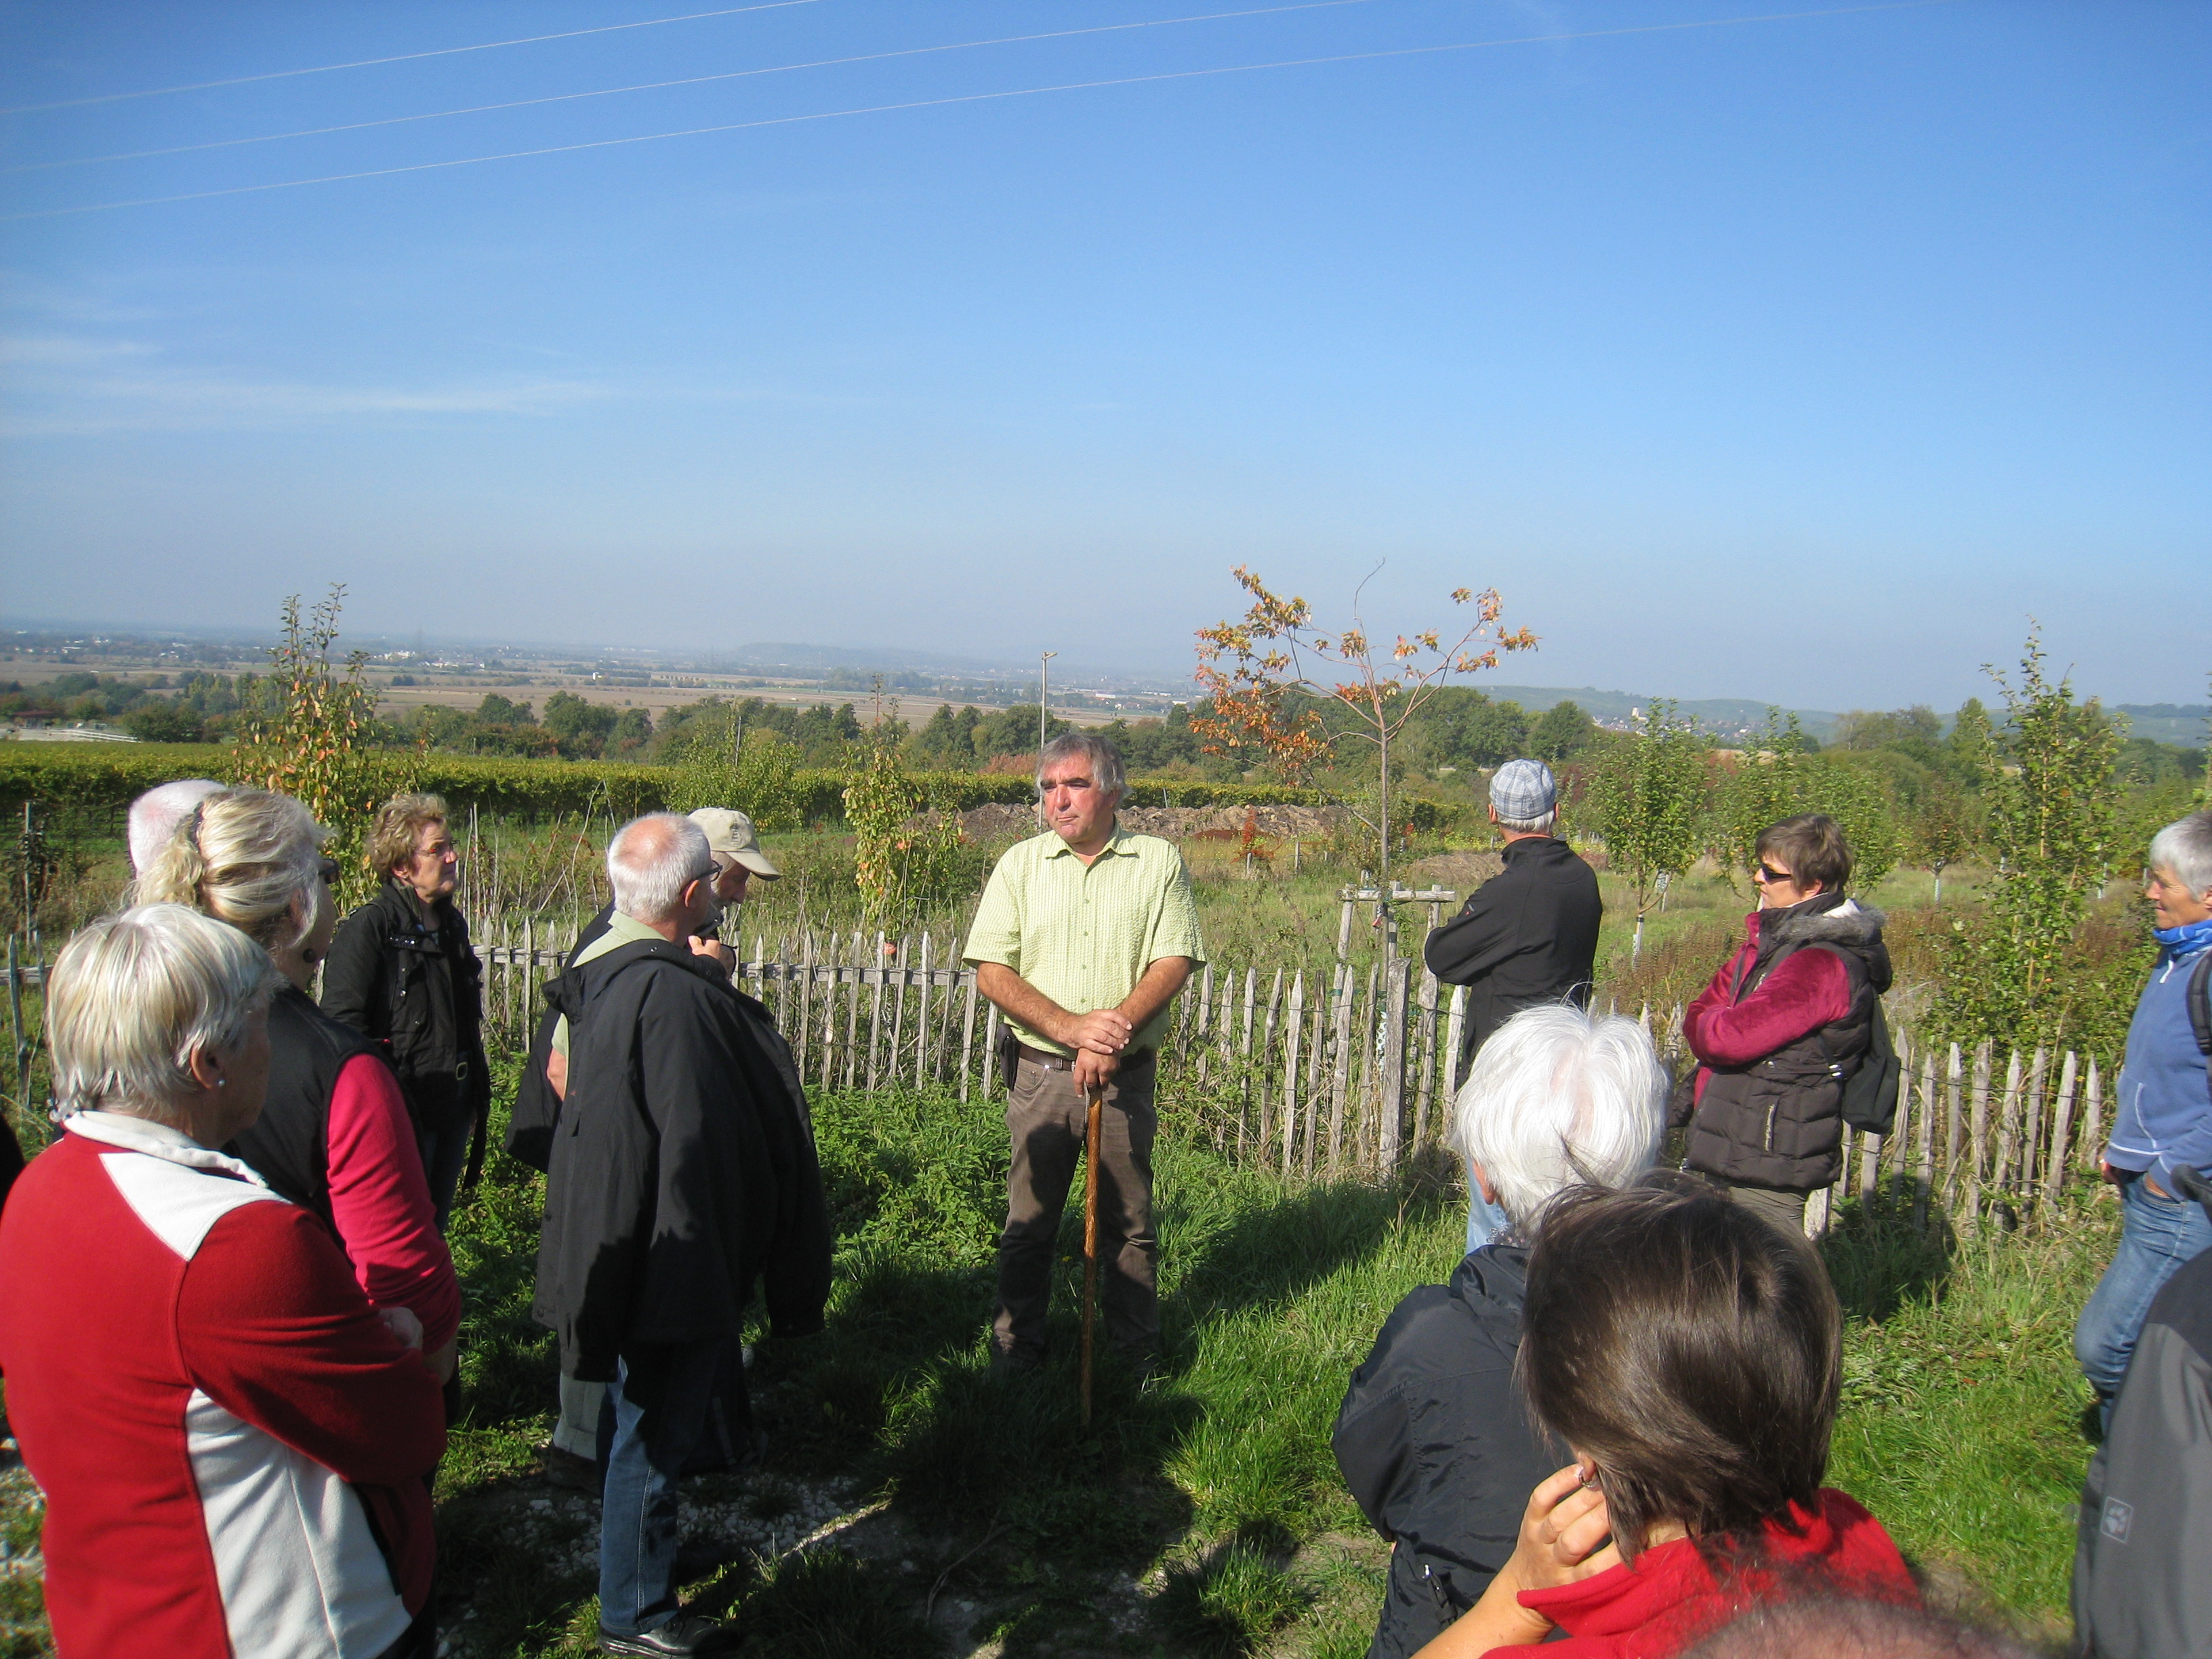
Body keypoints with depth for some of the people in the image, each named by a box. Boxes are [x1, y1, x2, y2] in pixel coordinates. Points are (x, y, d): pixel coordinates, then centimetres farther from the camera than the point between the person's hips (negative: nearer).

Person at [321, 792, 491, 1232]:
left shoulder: (453, 922, 10)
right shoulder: (367, 928, -14)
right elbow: (343, 1026, -18)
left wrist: (478, 1091, 16)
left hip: (454, 1108, 7)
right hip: (403, 1111, -7)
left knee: (435, 1225, 18)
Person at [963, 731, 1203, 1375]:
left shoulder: (1158, 862, 2)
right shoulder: (1021, 864, 4)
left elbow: (1174, 962, -5)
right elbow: (992, 971, -3)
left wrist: (1113, 1036, -19)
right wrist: (1071, 1027, -16)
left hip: (1127, 1074, -1)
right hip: (1039, 1072, 1)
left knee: (1128, 1220, 9)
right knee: (1029, 1219, 8)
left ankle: (1138, 1353, 24)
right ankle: (1016, 1351, 22)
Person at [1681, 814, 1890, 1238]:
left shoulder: (1825, 964, -20)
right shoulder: (1771, 936, 11)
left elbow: (1727, 1039, -26)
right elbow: (1701, 1013, 12)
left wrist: (1708, 1027, -4)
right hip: (1731, 1156, 9)